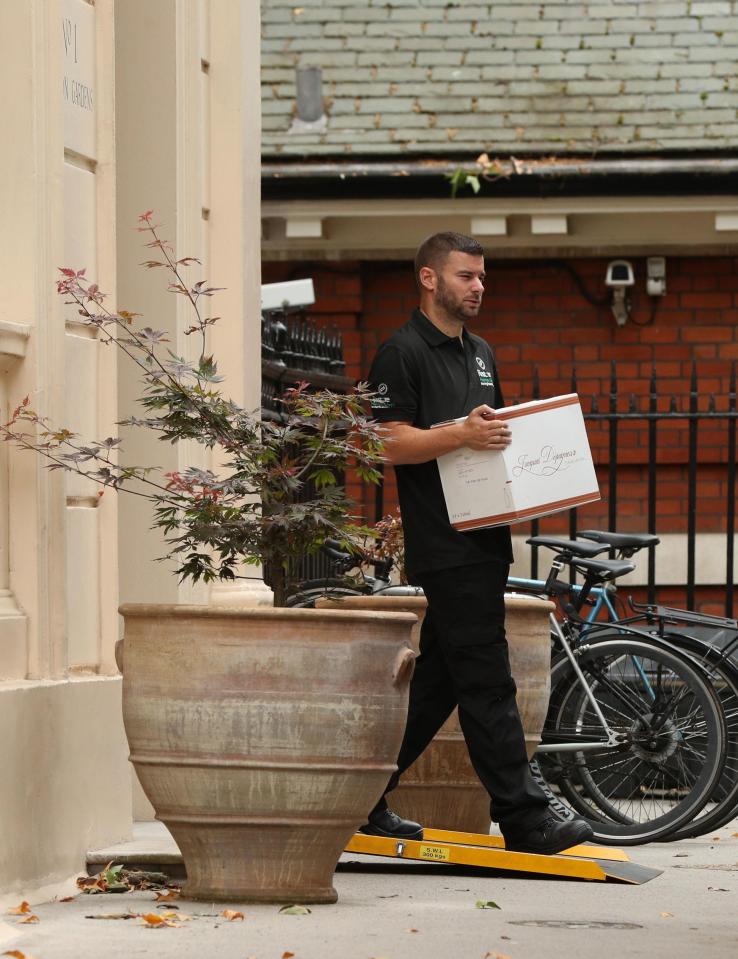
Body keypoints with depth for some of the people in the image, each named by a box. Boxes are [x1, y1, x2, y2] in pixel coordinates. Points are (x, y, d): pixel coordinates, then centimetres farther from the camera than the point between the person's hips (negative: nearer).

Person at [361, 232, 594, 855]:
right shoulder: (402, 354, -7)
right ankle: (523, 819, -9)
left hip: (483, 539, 9)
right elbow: (390, 443, -15)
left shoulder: (479, 353, 21)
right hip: (444, 545, -9)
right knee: (487, 684, -9)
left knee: (438, 681, 11)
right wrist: (461, 435, -28)